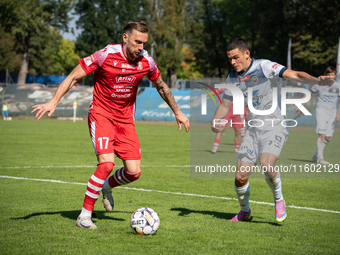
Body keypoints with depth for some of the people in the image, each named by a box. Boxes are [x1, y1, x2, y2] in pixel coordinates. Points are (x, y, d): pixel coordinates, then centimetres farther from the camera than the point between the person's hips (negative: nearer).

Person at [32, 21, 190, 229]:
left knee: (134, 172, -4)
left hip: (125, 119, 5)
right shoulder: (106, 55, -18)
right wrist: (54, 102, -20)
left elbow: (162, 87, 16)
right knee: (107, 163, -24)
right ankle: (84, 216, -12)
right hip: (101, 115, -5)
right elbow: (74, 77, -10)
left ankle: (107, 187, 31)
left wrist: (178, 113, 22)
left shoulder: (146, 62, -5)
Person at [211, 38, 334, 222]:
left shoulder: (264, 67, -12)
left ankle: (278, 200, -1)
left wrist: (316, 80, -37)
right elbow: (225, 105, 16)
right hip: (254, 130, 5)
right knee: (240, 177, -3)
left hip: (274, 127, -5)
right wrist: (215, 121, -4)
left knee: (266, 164, -30)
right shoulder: (232, 78, 6)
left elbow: (295, 75, -19)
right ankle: (244, 210, 27)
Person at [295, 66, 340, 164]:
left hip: (332, 113, 3)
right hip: (321, 111, -3)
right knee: (322, 135, -17)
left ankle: (316, 155, 19)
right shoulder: (319, 84, 0)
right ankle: (320, 157, -13)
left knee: (328, 138, 1)